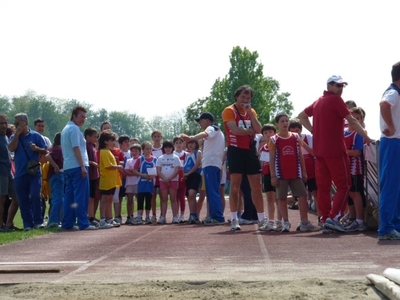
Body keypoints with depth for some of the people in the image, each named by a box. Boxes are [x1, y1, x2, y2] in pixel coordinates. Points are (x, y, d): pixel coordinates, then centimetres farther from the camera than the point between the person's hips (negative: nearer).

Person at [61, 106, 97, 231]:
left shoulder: (65, 129, 20)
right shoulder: (74, 128, -10)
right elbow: (76, 148, -17)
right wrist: (83, 167, -19)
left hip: (67, 167, 9)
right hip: (77, 166, -9)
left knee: (69, 196, 8)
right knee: (81, 196, -8)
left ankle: (68, 223, 8)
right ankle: (83, 223, -9)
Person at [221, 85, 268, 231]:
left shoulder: (251, 111, 14)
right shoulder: (229, 111, -3)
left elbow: (258, 129, -1)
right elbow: (235, 130, -18)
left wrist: (250, 112, -6)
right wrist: (251, 130, -4)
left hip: (250, 150, 5)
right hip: (236, 150, -5)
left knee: (257, 186, 3)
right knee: (235, 186, -3)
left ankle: (262, 219, 7)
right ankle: (234, 220, 2)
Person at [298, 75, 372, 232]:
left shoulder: (318, 102, 15)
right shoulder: (336, 100, -8)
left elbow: (301, 116, 27)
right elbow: (352, 121, -11)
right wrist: (366, 137, -3)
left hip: (319, 150, 8)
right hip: (335, 150, -7)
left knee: (323, 186, 7)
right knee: (343, 185, -3)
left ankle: (325, 219, 7)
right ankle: (333, 217, -13)